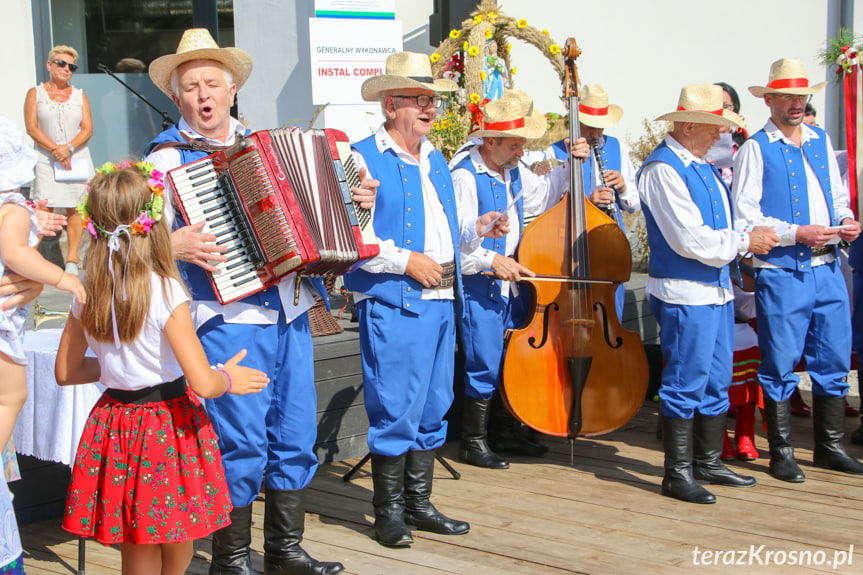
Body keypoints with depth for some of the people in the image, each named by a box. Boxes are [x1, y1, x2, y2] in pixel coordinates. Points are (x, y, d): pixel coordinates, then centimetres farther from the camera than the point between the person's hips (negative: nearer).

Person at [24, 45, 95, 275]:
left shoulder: (79, 95, 13)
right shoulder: (35, 93, 8)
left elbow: (87, 129, 4)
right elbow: (32, 128, -2)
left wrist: (69, 148, -13)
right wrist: (55, 149, -13)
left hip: (77, 158, 2)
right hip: (47, 159, -1)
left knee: (74, 209, -3)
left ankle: (72, 258, -1)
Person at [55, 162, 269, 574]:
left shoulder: (87, 293, -1)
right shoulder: (164, 291, -18)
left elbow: (65, 372, 10)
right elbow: (203, 384, -21)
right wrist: (229, 379, -1)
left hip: (114, 427, 5)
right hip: (168, 430, -5)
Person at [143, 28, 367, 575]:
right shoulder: (167, 159, -2)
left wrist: (356, 200, 11)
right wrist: (173, 246, -25)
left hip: (290, 313, 6)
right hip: (228, 319, -6)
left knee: (295, 436, 10)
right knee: (241, 443, -4)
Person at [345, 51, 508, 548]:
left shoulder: (435, 159, 18)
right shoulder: (364, 159, -8)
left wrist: (477, 229, 8)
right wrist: (406, 261, -18)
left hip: (442, 302, 8)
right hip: (393, 305, -8)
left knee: (433, 408, 13)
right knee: (396, 409, -2)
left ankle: (419, 502, 25)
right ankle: (389, 511, 12)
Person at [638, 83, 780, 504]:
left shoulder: (701, 166, 15)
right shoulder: (663, 169, -14)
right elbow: (690, 239, -20)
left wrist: (750, 239, 3)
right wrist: (744, 241, -12)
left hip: (717, 288, 10)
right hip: (685, 294, -9)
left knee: (716, 381, 16)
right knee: (685, 383, -4)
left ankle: (707, 461, 28)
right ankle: (677, 474, 5)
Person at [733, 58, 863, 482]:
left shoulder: (821, 141, 15)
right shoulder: (755, 148, -2)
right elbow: (744, 212, -10)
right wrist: (796, 233, -17)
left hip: (827, 269, 6)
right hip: (781, 272, -5)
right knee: (781, 366, 2)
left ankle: (829, 445, 25)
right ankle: (781, 453, 13)